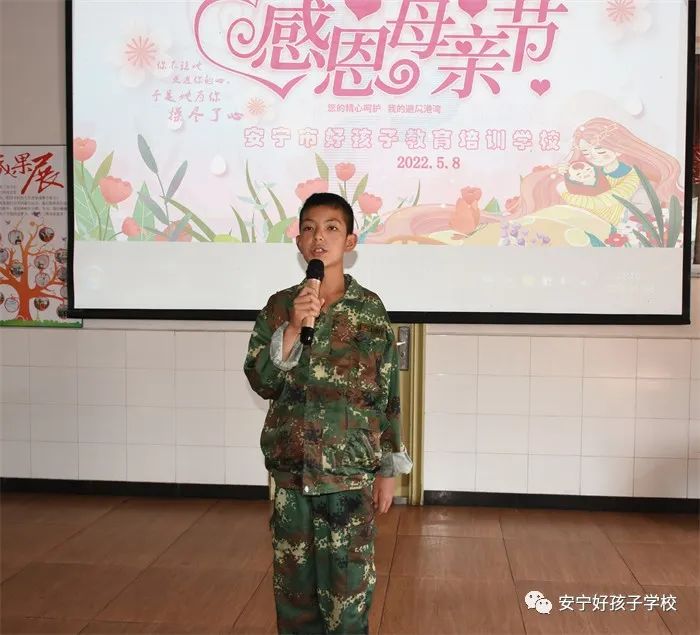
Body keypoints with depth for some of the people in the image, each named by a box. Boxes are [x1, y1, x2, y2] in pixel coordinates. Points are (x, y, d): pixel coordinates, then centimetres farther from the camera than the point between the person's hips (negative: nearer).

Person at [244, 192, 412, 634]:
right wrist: (293, 328, -16)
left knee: (347, 588, 3)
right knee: (294, 584, 13)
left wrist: (389, 469, 2)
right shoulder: (279, 307, 4)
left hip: (350, 473, -2)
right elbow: (262, 383, -3)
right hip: (291, 470, 2)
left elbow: (388, 394, 1)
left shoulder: (370, 309, -2)